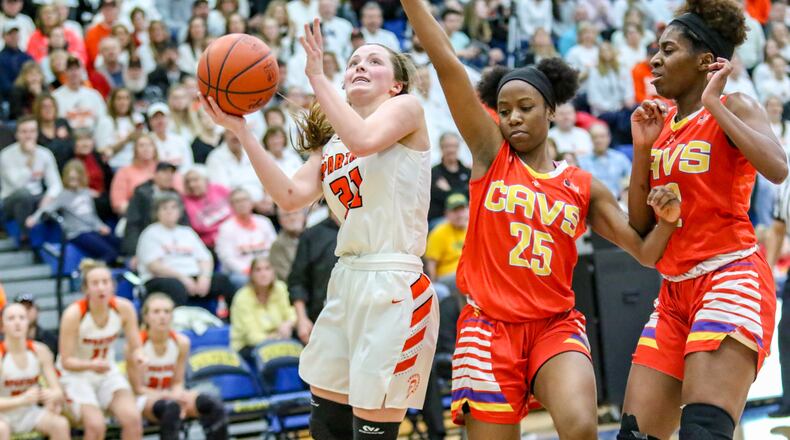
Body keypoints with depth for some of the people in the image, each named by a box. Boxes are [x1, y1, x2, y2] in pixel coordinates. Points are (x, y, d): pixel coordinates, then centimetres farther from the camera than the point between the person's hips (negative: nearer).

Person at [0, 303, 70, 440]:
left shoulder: (39, 351, -7)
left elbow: (58, 391, -6)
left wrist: (53, 396, -31)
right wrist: (23, 399, -43)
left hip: (29, 413, 4)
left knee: (60, 424, -23)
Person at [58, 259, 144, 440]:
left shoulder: (124, 308, -13)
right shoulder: (74, 314, -23)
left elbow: (135, 347, -3)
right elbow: (66, 361, -18)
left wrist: (138, 356, -27)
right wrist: (91, 365, -37)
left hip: (107, 373, 4)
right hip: (75, 376, -4)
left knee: (132, 418, -21)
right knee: (96, 425, -27)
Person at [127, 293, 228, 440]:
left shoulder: (181, 342, -5)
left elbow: (178, 382, 1)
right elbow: (138, 388, -13)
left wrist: (177, 396, -23)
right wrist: (170, 396, -25)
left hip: (170, 396, 5)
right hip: (143, 399, -5)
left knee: (214, 405, -20)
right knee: (171, 407, -38)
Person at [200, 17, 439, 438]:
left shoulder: (406, 108, 0)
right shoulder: (330, 144, 20)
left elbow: (364, 140, -22)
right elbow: (290, 195, 3)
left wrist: (317, 77, -13)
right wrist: (239, 129, -1)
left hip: (393, 286, -8)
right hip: (346, 279, 8)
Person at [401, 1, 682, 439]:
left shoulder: (584, 187, 10)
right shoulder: (490, 154, 6)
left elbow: (645, 253, 11)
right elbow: (447, 64, -2)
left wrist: (666, 220, -9)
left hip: (556, 326, 0)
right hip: (490, 326, 0)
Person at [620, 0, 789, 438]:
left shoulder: (733, 108, -3)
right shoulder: (662, 124, 15)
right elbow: (639, 225, 14)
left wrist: (713, 103, -16)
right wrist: (642, 147, 3)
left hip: (732, 277, -7)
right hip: (675, 290, 7)